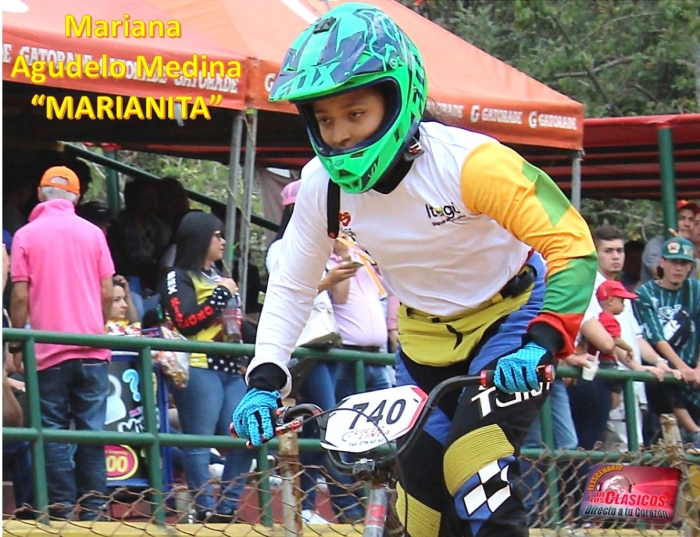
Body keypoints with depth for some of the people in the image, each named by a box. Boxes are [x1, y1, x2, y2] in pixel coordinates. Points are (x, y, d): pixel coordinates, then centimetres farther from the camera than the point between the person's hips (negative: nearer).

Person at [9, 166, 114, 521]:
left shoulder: (26, 235, -3)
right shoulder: (92, 233, 3)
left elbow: (20, 296, -5)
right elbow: (107, 292, 4)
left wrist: (17, 345, 5)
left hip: (48, 350, -2)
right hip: (91, 346, 2)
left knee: (53, 430, 3)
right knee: (91, 429, 5)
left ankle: (62, 508, -1)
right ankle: (92, 508, 4)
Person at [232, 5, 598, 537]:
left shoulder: (467, 162, -30)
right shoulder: (322, 185, -15)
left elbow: (572, 246, -29)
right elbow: (292, 287, -2)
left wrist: (542, 343, -41)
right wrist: (264, 380, -15)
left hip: (510, 318, -5)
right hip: (426, 337, 5)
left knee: (475, 480, -25)